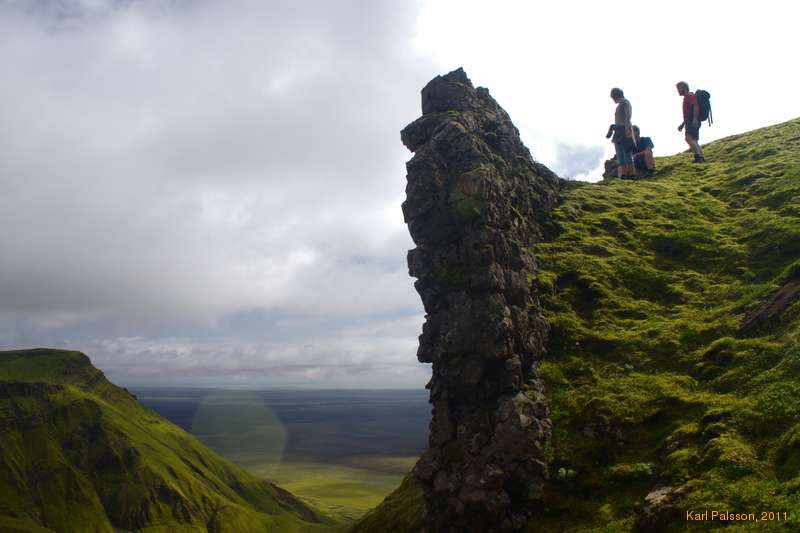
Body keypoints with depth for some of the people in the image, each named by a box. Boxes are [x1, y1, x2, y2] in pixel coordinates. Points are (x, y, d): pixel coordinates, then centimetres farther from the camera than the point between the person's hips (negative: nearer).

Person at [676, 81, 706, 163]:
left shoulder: (690, 95, -2)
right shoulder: (686, 98, 27)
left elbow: (696, 106, -17)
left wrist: (695, 119, -28)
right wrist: (682, 124, 29)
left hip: (693, 122, -11)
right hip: (690, 123, 11)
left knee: (688, 138, -26)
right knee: (694, 141, 7)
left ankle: (698, 156, -32)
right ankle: (702, 158, 5)